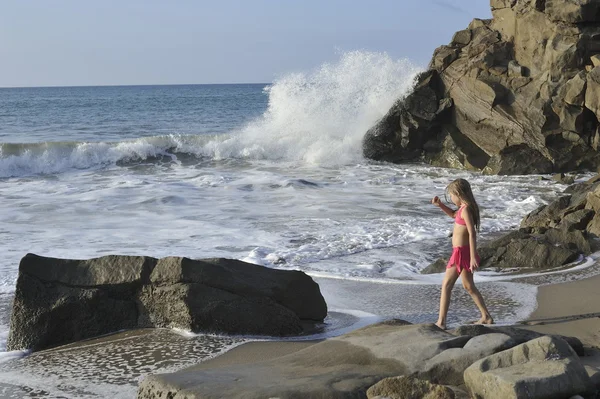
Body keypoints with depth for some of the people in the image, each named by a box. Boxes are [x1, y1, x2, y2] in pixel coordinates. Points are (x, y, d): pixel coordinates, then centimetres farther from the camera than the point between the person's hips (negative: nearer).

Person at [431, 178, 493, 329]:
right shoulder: (465, 207, 9)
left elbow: (472, 234, -25)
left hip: (461, 252, -10)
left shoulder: (466, 210, -20)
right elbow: (453, 214, 30)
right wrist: (440, 204, 14)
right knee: (468, 286, 20)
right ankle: (486, 317, 26)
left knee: (446, 285, -6)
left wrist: (473, 257, -28)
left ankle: (441, 322, -7)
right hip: (463, 251, 10)